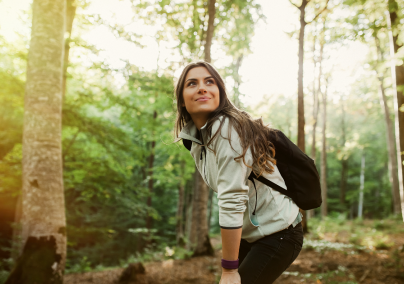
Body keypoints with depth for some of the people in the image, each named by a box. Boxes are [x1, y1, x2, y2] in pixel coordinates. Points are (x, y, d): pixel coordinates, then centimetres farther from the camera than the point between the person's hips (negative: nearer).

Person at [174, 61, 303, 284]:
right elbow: (225, 194, 8)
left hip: (277, 233, -8)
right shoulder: (195, 137, 2)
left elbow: (232, 200, -27)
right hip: (250, 233, 8)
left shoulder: (227, 128, -23)